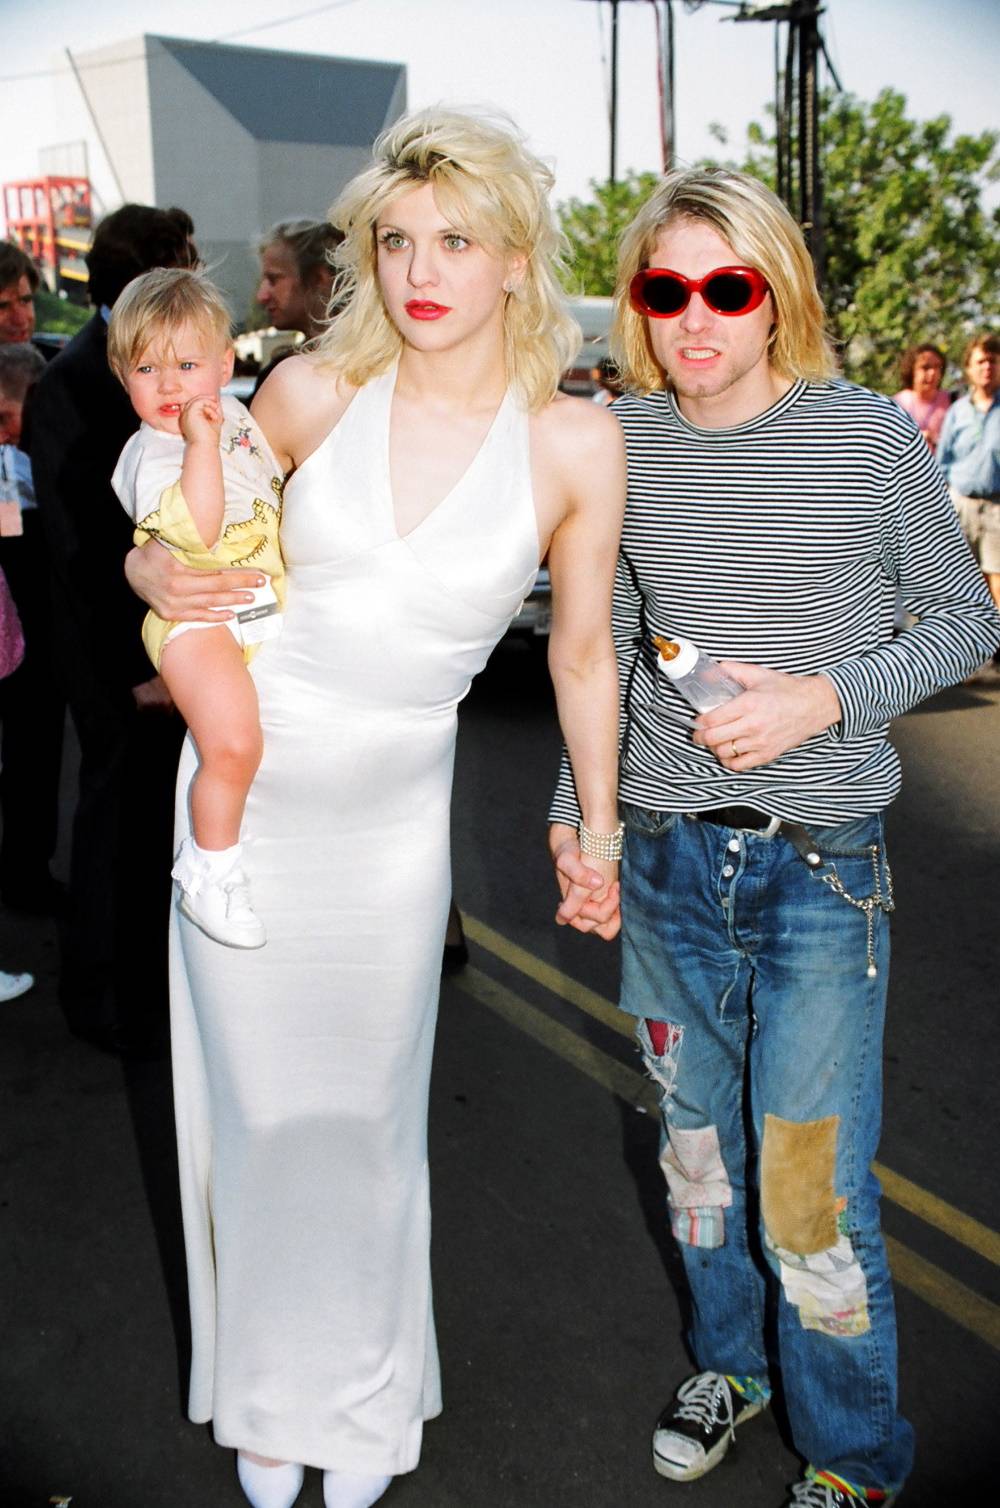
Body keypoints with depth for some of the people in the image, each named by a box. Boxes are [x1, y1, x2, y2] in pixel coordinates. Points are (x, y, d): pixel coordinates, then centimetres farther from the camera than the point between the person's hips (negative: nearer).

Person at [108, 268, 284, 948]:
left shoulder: (234, 414, 12)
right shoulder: (152, 457, -12)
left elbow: (272, 487, 31)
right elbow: (194, 531, -30)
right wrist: (201, 443, -29)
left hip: (268, 598, 9)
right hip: (198, 614, -8)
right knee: (232, 745, -25)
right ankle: (212, 865, -3)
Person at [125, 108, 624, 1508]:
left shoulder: (577, 442, -7)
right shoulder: (313, 393, -5)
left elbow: (581, 649, 3)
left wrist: (598, 824, 9)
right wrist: (160, 576, -13)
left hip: (395, 814, -1)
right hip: (248, 788, 1)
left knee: (367, 1117, 9)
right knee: (264, 1106, 10)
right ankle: (266, 1393, 36)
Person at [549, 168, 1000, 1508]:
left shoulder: (871, 438, -7)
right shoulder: (623, 444, 2)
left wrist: (828, 698, -14)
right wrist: (574, 805, 13)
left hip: (820, 859, -3)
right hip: (663, 852, 4)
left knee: (810, 1186, 0)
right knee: (697, 1136, 18)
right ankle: (728, 1361, 43)